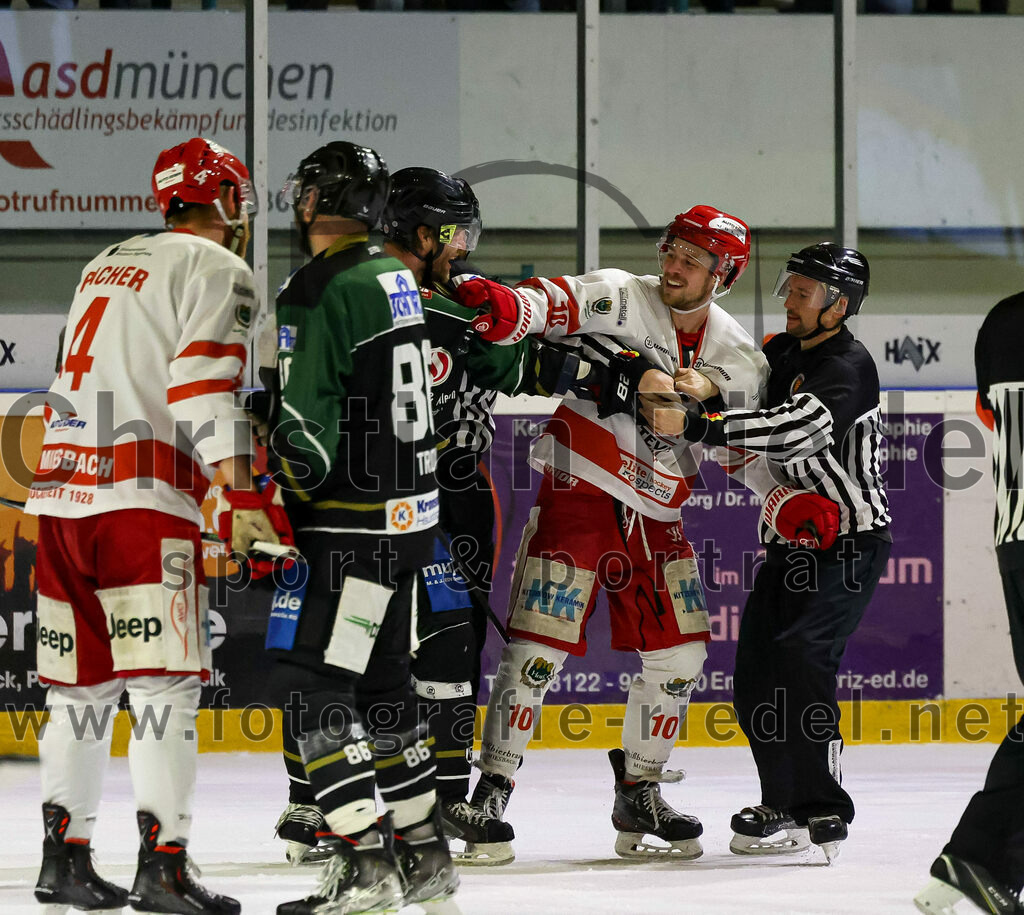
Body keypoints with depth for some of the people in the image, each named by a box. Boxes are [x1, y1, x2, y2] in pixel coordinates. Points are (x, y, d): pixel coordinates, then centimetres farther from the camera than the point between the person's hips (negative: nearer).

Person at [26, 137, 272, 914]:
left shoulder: (105, 267, 25)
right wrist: (241, 492, -20)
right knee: (164, 681, -9)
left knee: (84, 682, 13)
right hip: (142, 500, -8)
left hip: (61, 493, 8)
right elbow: (205, 383, -14)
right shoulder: (217, 271, -1)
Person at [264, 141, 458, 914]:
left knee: (312, 681, -9)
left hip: (350, 522, -9)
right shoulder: (396, 279, 12)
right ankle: (424, 851, 21)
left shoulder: (316, 292, -16)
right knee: (382, 680, 16)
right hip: (408, 510, 9)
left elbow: (308, 429, -20)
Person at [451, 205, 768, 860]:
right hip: (577, 493, -5)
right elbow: (550, 305, -25)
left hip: (655, 520, 5)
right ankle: (491, 792, -3)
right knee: (541, 644, -11)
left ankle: (640, 793, 22)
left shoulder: (738, 358, 5)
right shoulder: (620, 300, -9)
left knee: (679, 653, 6)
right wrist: (500, 306, -47)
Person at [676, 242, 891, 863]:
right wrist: (776, 492, -10)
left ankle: (820, 814, -19)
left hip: (851, 540, -8)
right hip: (794, 540, 8)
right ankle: (785, 799, 19)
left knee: (799, 658, -21)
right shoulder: (780, 353, 11)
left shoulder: (849, 367, -15)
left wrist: (708, 423, -39)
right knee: (755, 670, 5)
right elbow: (753, 446, 10)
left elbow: (797, 432, -32)